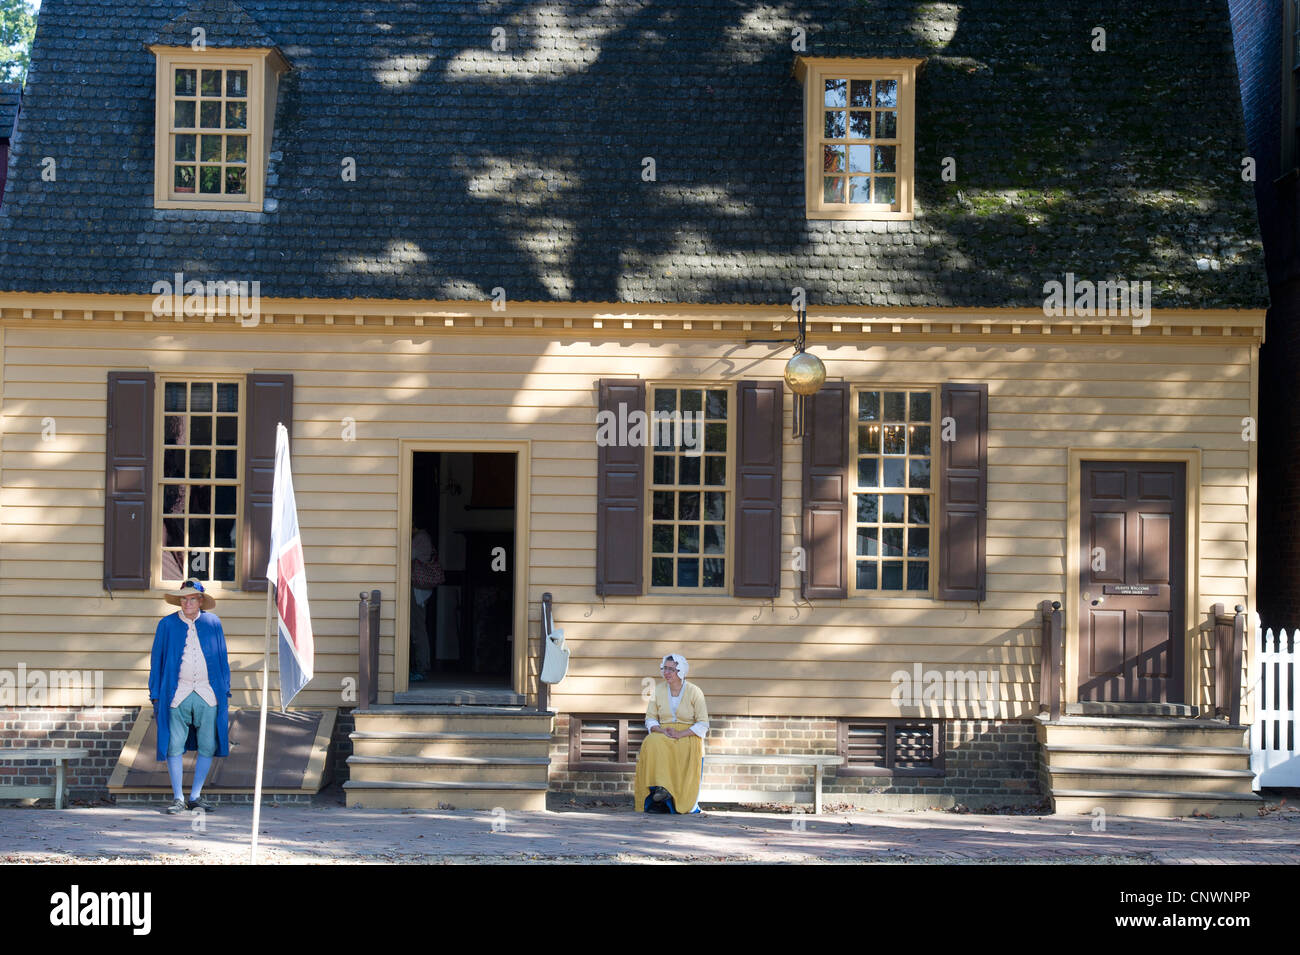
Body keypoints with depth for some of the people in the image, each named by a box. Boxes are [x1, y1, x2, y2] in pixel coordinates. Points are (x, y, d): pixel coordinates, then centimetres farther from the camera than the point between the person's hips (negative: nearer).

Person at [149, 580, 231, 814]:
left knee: (207, 747, 2)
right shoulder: (167, 625, 6)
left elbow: (222, 659, 15)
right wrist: (156, 696, 4)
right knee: (174, 747, -5)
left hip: (208, 696, 1)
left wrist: (225, 692, 10)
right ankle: (178, 799, 3)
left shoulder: (213, 623, 9)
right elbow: (157, 661, 9)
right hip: (176, 695, -1)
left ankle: (195, 797, 13)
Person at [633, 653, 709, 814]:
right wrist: (663, 730, -10)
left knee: (685, 751, -36)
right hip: (662, 734, 2)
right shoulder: (658, 690, 9)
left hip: (688, 735, -2)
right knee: (652, 744, -32)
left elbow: (703, 724, -3)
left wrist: (680, 734, -17)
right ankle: (661, 788, -41)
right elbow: (650, 719, 11)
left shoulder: (694, 692, -1)